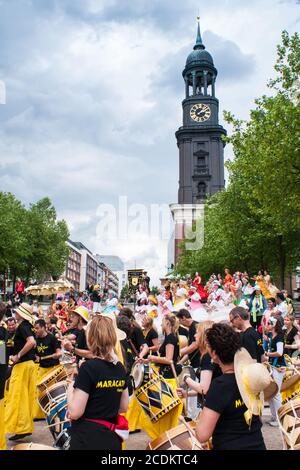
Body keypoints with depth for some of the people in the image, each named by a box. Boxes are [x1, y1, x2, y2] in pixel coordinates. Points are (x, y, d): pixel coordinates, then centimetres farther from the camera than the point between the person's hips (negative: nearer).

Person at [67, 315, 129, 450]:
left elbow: (75, 413, -17)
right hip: (112, 439, 6)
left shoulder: (88, 367, -18)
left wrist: (70, 389, -1)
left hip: (87, 439, -6)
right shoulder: (120, 368, 2)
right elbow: (124, 407, 11)